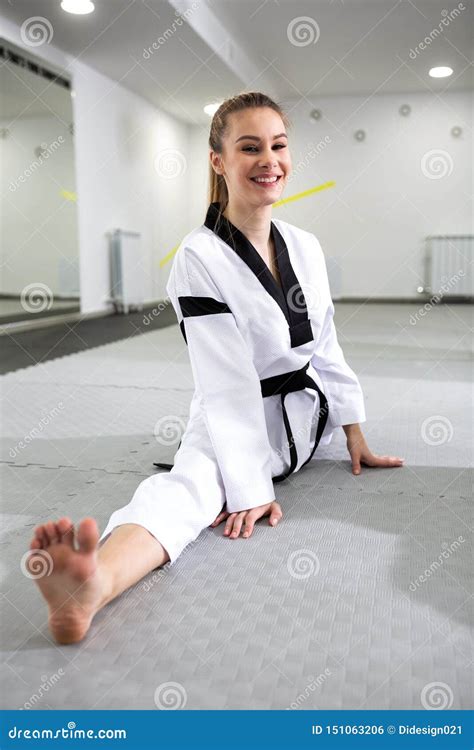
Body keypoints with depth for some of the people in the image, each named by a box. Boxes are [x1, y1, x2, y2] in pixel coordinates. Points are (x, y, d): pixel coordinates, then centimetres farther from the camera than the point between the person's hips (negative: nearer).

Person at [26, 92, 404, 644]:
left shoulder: (306, 247, 0)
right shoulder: (199, 258, -19)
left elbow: (325, 347, 8)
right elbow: (228, 385, -24)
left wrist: (355, 438, 12)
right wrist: (251, 487, -24)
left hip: (308, 416, 9)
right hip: (234, 427, -8)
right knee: (191, 482, -37)